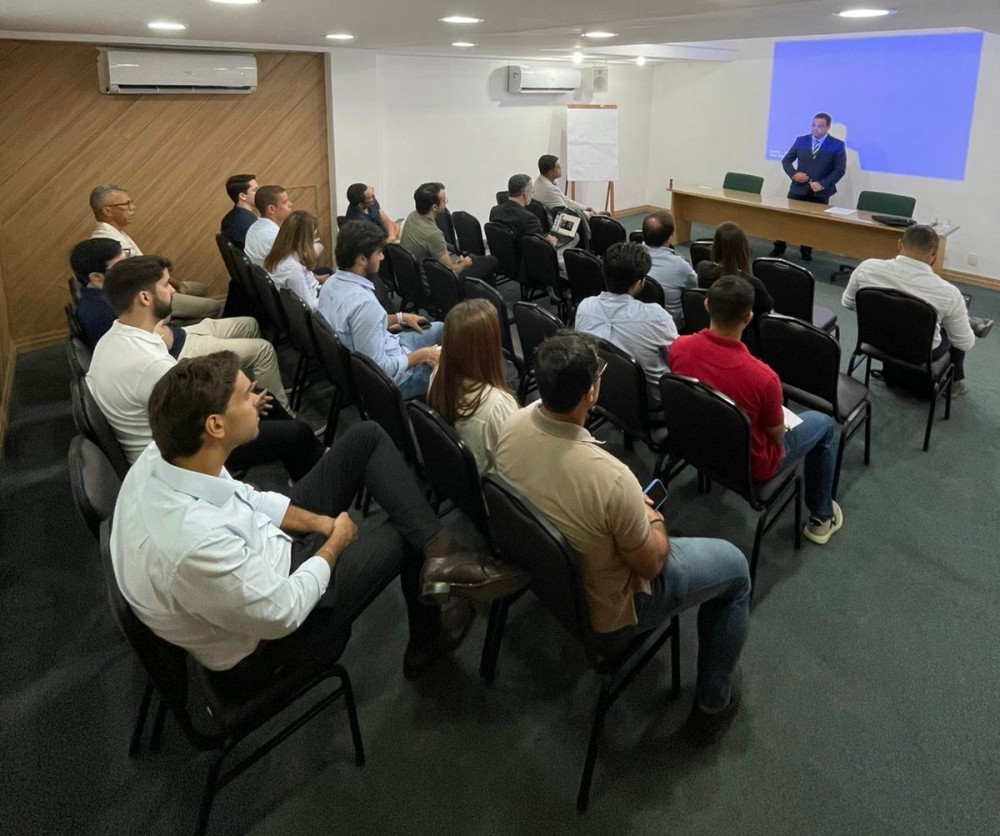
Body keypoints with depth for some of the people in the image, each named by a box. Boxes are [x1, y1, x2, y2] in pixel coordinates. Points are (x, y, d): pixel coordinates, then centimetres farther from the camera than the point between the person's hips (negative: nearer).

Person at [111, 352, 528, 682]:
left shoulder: (162, 456, -17)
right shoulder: (195, 543, -41)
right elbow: (283, 614, -26)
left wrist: (320, 523, -5)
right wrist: (334, 544, -11)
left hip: (261, 549, 7)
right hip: (269, 635, -7)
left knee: (366, 437, -3)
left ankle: (438, 551, -3)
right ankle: (428, 638, 32)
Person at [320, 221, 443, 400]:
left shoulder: (332, 282, -5)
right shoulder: (363, 303, -34)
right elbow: (378, 368, -31)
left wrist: (399, 317, 13)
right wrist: (422, 355, -20)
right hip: (393, 377, -9)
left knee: (440, 329, 23)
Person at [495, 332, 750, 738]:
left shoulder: (514, 424, -19)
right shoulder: (610, 478, -39)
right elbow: (651, 565, -21)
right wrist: (653, 517, -1)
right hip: (603, 610, -6)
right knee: (734, 565, 15)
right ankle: (713, 700, 29)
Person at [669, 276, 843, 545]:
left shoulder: (679, 347, -22)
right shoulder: (762, 377, -36)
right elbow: (777, 434, -16)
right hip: (748, 465, -5)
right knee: (823, 423, 20)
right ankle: (821, 518, 34)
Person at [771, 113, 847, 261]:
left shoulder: (837, 145, -1)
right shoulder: (800, 141, 7)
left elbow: (840, 170, -4)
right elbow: (786, 160, 11)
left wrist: (823, 184, -16)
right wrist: (793, 174, -9)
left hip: (820, 192, -1)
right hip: (799, 188, 2)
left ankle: (806, 251, 18)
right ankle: (779, 248, 15)